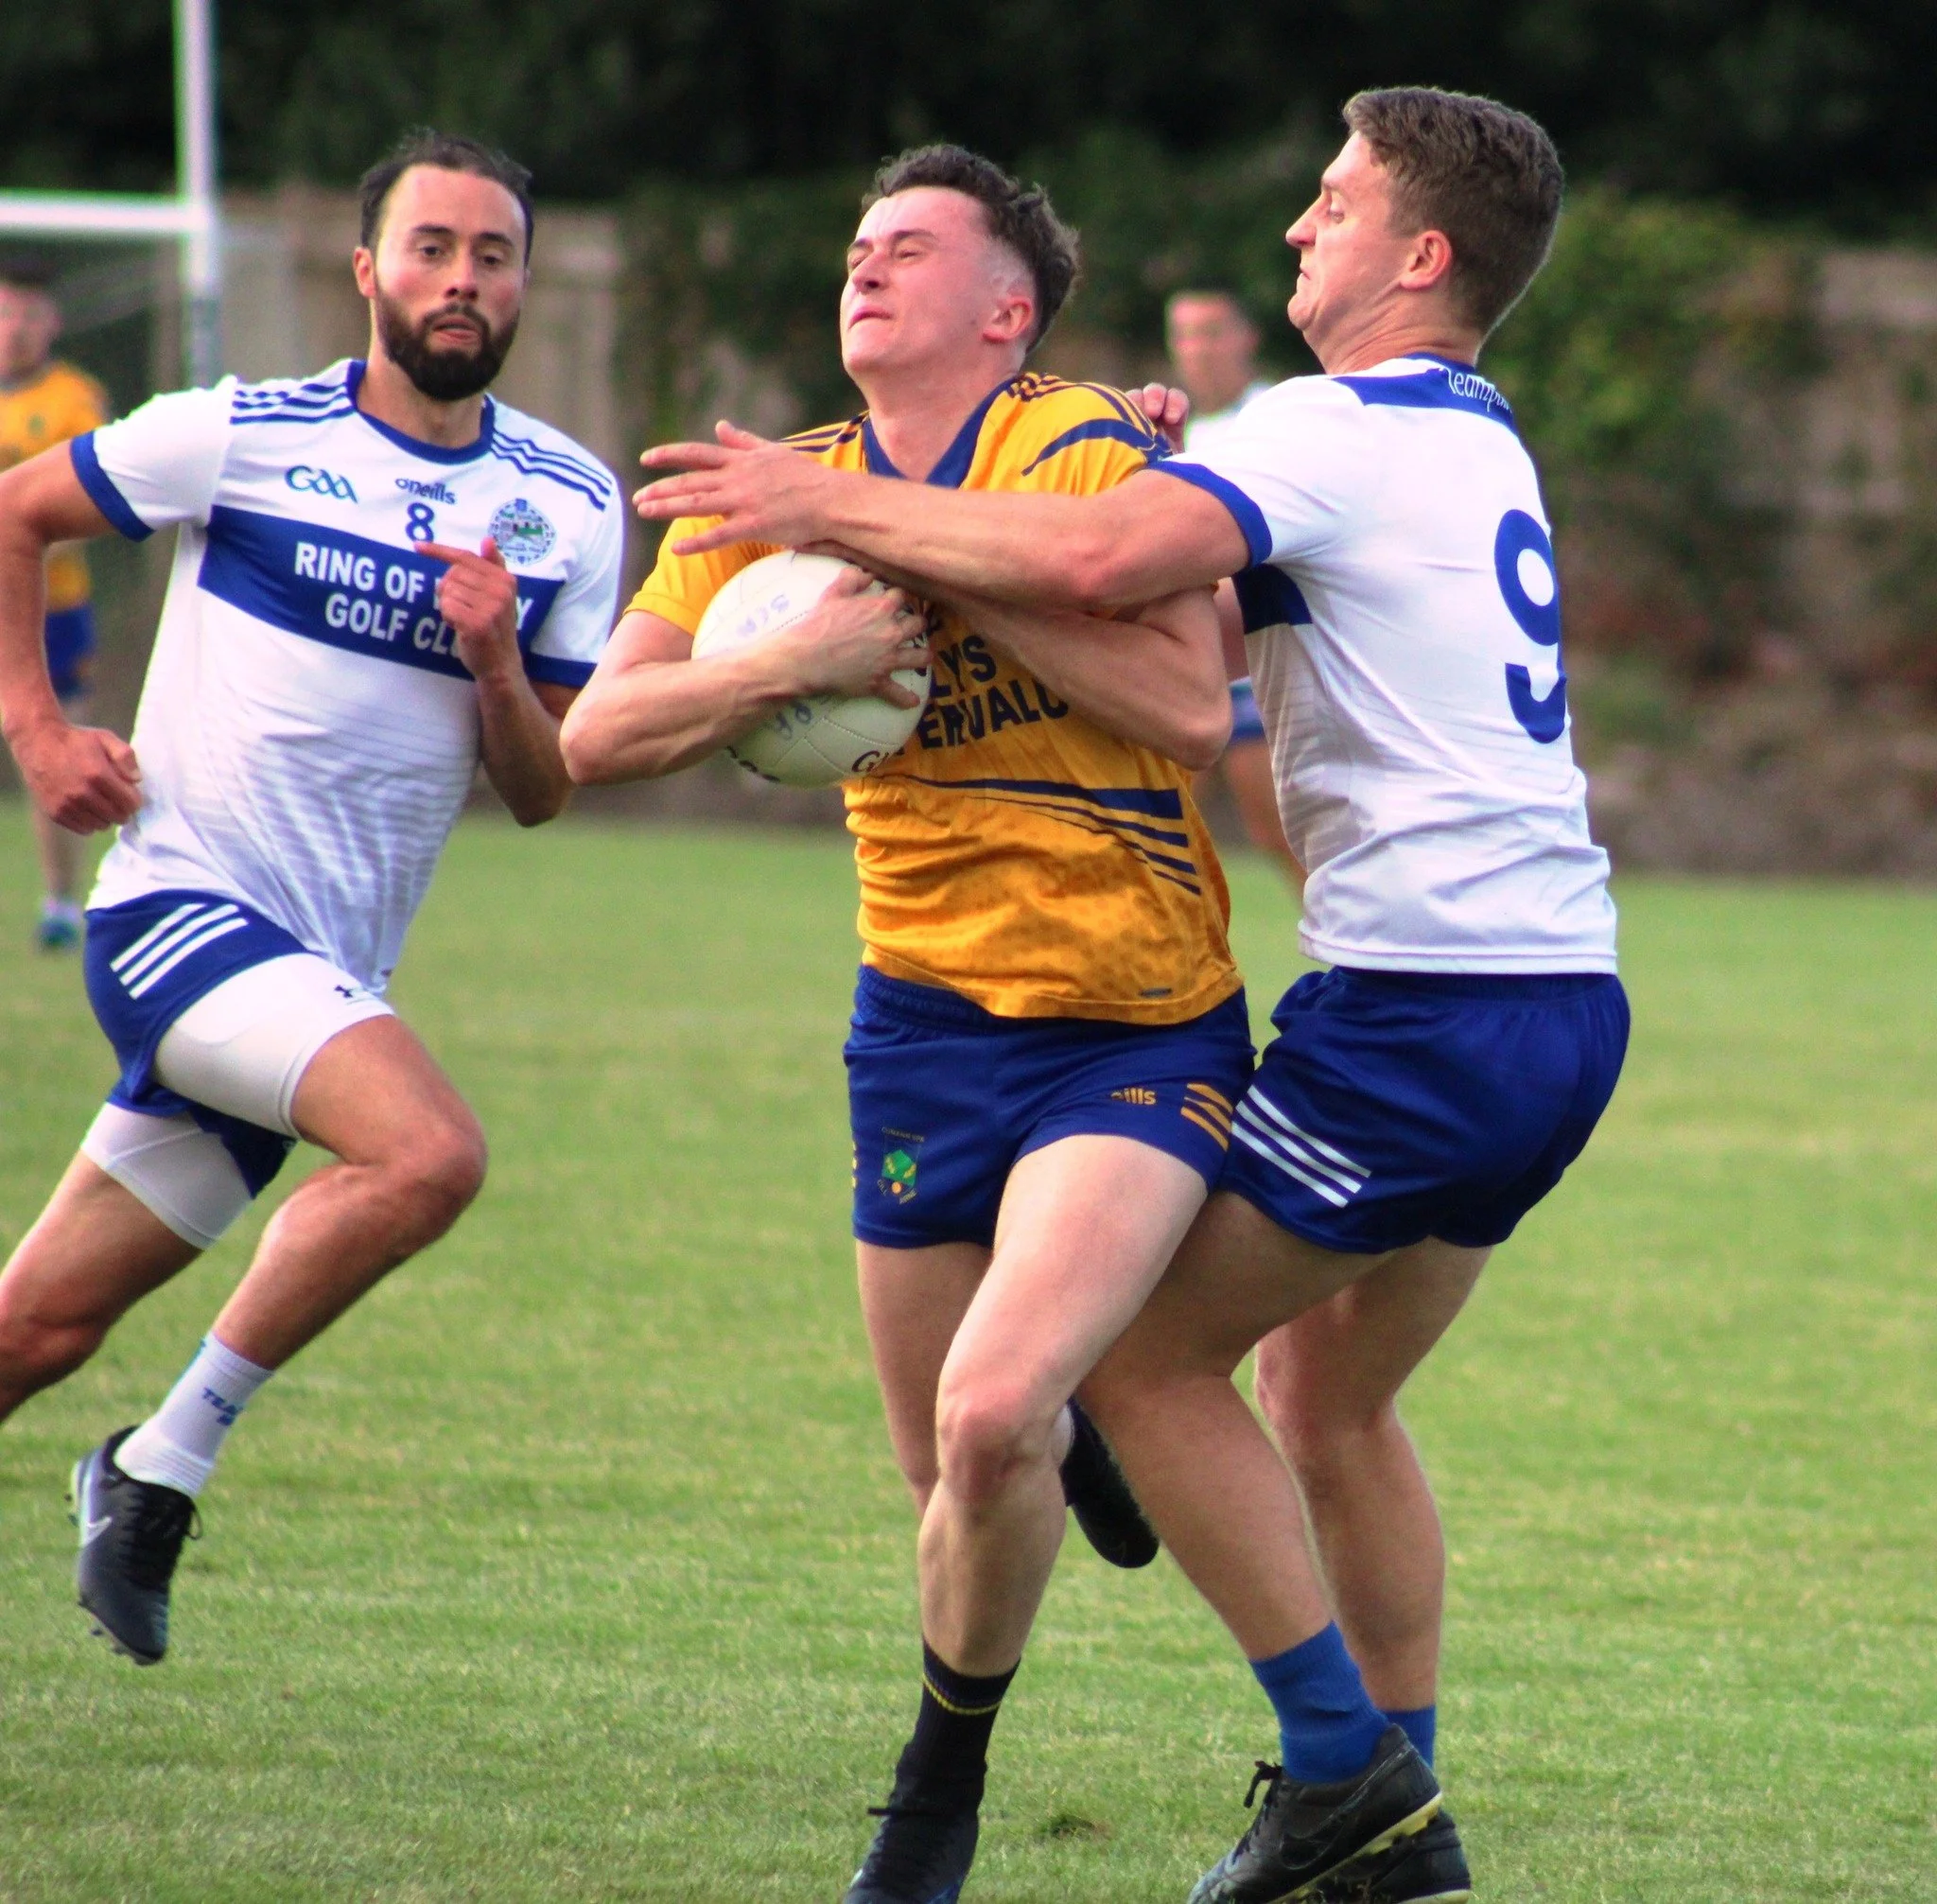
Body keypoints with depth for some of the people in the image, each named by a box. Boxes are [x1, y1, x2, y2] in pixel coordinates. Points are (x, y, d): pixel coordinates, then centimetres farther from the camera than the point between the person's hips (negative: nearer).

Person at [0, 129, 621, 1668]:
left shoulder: (568, 508, 7)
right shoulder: (241, 437, -5)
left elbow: (542, 792, 7)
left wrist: (496, 661, -12)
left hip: (328, 972, 5)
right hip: (184, 899, -5)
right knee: (431, 1150, -28)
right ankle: (165, 1464, -14)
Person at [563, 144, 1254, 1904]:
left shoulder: (1090, 454, -8)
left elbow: (1194, 705, -20)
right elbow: (597, 736, -2)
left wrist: (963, 580, -19)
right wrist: (802, 656, -17)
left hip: (1142, 1031, -5)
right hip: (929, 1020, 5)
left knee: (990, 1413, -24)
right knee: (950, 1477, 8)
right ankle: (1071, 1437, 46)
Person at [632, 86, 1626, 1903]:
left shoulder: (1344, 430, -11)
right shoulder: (1474, 443, 19)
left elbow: (1100, 556, -28)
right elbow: (1232, 619, 25)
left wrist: (836, 507, -20)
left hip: (1426, 1001, -9)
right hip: (1563, 991, 9)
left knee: (1145, 1355, -2)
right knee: (1336, 1401, 20)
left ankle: (1340, 1751, -2)